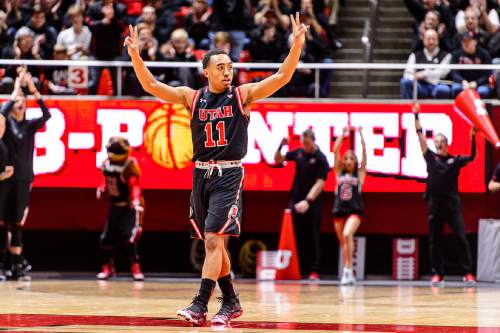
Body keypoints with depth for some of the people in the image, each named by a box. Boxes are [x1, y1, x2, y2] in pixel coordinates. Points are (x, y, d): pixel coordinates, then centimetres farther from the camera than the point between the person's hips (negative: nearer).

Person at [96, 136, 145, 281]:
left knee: (130, 237, -20)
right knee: (107, 237, 7)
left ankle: (135, 268, -13)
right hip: (115, 206, 7)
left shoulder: (130, 166, -19)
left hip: (130, 206, -7)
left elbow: (134, 185, -31)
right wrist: (102, 188, -3)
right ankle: (108, 267, 24)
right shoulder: (106, 165, 1)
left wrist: (136, 200, -48)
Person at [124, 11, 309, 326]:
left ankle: (200, 305, -17)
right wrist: (135, 55, -12)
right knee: (213, 244, 10)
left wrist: (297, 44, -22)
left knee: (213, 240, -15)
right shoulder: (192, 97, 6)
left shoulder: (243, 95, -1)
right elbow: (151, 85, 1)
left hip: (229, 175, -4)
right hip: (202, 174, 4)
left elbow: (282, 76, -9)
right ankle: (231, 303, 22)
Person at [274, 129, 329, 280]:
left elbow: (320, 183, -16)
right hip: (296, 201, 5)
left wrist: (308, 201, -26)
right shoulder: (298, 153, 6)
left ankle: (314, 271, -2)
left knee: (312, 237, -4)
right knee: (299, 237, 4)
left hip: (312, 203, -5)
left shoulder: (320, 158, -10)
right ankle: (301, 269, 7)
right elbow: (278, 159, 16)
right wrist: (280, 146, -4)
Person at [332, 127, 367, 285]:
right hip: (339, 210, 4)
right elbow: (335, 150, 3)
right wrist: (343, 134, 4)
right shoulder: (339, 172, 9)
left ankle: (348, 269, -25)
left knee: (347, 235, -26)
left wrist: (361, 135, -4)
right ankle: (348, 275, 15)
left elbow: (364, 152, -3)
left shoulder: (360, 173, 4)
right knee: (343, 242, 7)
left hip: (355, 211, -4)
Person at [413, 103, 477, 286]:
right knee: (435, 240, 3)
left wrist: (472, 137, -15)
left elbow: (471, 157, -4)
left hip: (452, 203, -1)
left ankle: (468, 273, -7)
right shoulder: (431, 157, 9)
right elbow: (420, 136, 6)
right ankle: (437, 274, 8)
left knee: (462, 238, -7)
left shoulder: (455, 160, 8)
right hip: (435, 203, 1)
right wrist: (416, 116, 1)